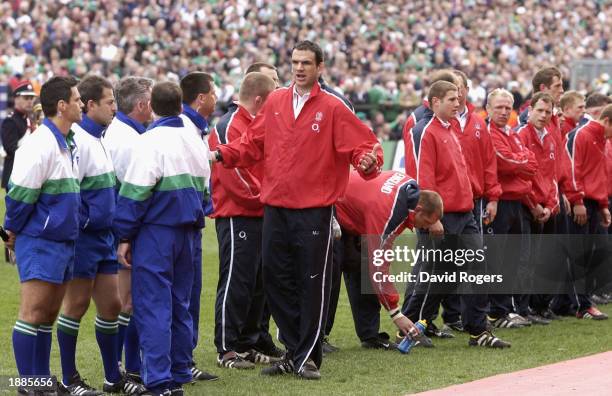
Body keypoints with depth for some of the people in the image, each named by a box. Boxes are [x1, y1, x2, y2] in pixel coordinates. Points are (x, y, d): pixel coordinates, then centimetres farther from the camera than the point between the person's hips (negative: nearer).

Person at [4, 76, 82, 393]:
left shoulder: (66, 144, 13)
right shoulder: (41, 144, -17)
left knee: (49, 314, 12)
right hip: (40, 242, -9)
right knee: (33, 312, -4)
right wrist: (13, 232, -6)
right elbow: (21, 191, -17)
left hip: (63, 241, 9)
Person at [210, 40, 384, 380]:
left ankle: (308, 357, 9)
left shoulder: (333, 108, -3)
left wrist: (367, 161, -28)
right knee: (276, 280, 8)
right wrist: (221, 155, 1)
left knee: (312, 284, 0)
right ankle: (293, 351, 20)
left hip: (314, 212, -5)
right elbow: (253, 145, 14)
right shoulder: (274, 102, 9)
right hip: (275, 209, 5)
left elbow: (363, 145, -7)